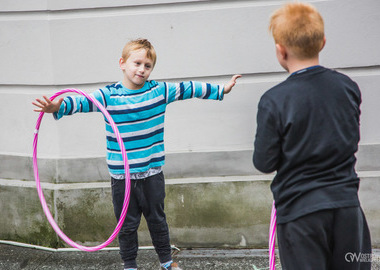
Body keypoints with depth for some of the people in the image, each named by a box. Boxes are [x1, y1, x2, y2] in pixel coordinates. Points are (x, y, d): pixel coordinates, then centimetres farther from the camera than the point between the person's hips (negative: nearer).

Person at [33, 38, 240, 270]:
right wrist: (59, 107, -45)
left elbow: (189, 89, 8)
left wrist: (221, 90, 15)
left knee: (157, 218, 17)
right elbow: (82, 102, -25)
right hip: (122, 175, -2)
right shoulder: (108, 96, -10)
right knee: (127, 223, 10)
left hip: (153, 172, 2)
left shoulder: (160, 91, -1)